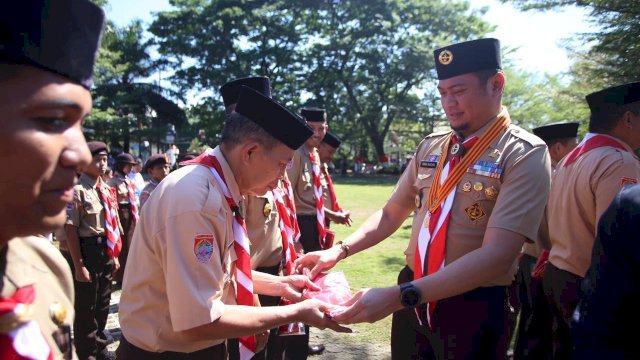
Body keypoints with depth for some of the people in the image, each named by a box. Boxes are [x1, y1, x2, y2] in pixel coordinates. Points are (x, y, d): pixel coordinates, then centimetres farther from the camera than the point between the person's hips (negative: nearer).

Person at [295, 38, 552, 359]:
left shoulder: (525, 155, -14)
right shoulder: (430, 147, 2)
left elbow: (496, 255, -25)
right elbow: (391, 214, 8)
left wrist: (398, 296, -31)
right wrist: (339, 250, -7)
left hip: (473, 309, -4)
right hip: (414, 299, 5)